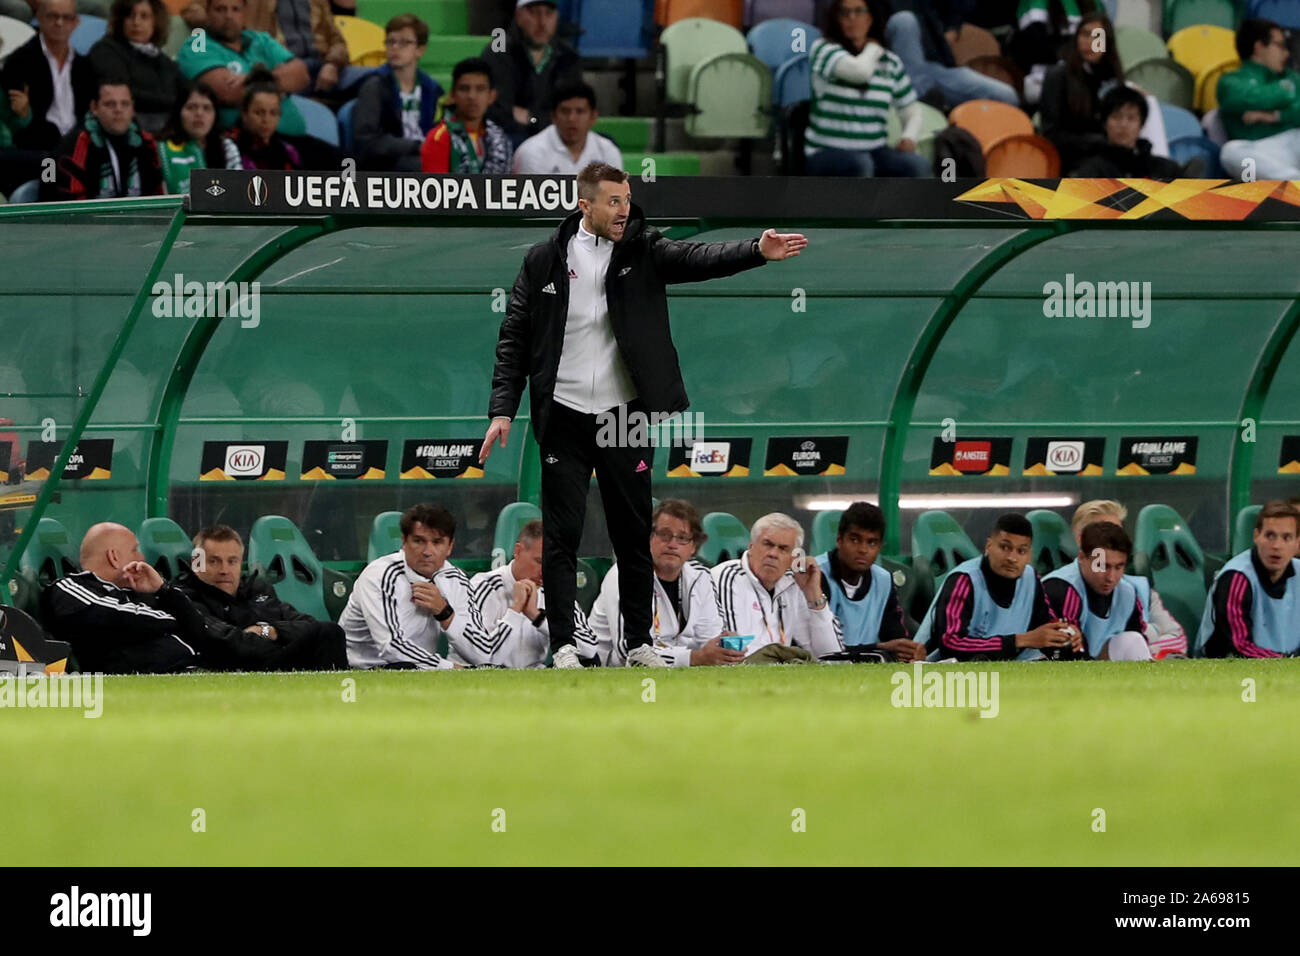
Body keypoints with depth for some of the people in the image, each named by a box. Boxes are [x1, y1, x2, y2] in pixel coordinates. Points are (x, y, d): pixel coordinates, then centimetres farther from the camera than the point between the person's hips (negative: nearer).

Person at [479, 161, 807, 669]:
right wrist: (502, 410, -4)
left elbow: (697, 258, -18)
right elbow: (513, 340, 3)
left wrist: (757, 250, -36)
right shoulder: (544, 260, -1)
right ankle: (563, 643, 5)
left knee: (634, 533, 7)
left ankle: (640, 641, 16)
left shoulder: (643, 251, 0)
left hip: (625, 415, 1)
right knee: (561, 534, 0)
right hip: (564, 418, -1)